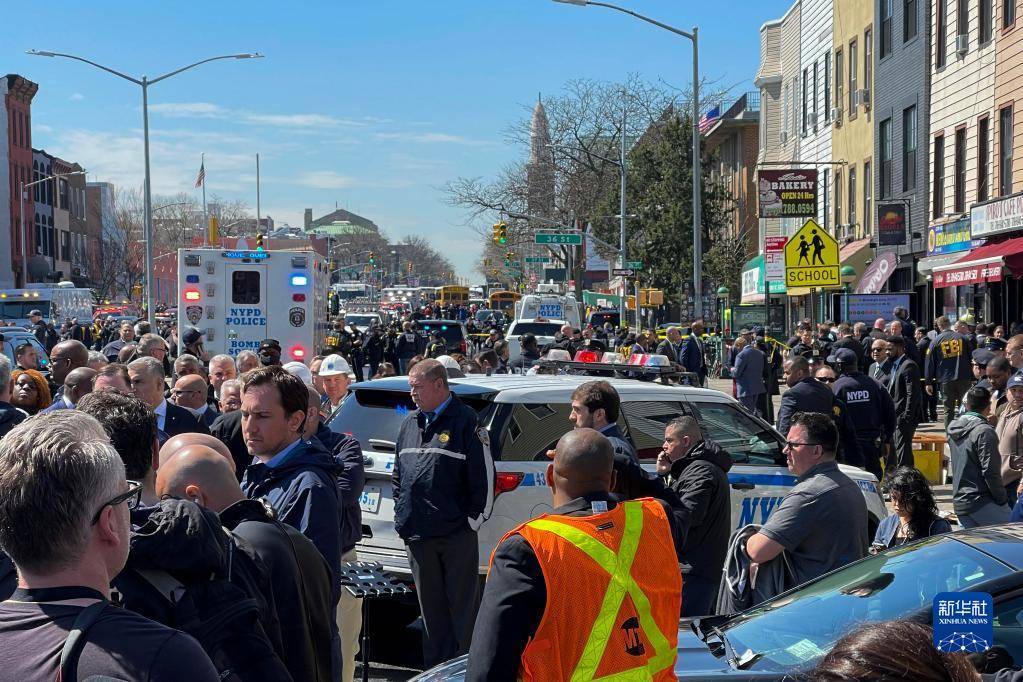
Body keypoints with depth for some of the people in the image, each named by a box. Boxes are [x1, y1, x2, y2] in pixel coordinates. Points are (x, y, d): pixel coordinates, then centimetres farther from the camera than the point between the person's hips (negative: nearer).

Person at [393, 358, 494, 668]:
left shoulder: (466, 422, -7)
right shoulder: (410, 423, 14)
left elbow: (484, 478, -8)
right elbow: (397, 476, 22)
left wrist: (473, 521, -9)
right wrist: (401, 515, 13)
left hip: (457, 536, -6)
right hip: (417, 535, 6)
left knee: (462, 610, 2)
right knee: (431, 610, 14)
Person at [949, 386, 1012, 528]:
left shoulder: (953, 429, 10)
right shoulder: (985, 432, -14)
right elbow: (990, 471, -17)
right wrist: (1002, 499, -8)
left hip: (959, 503, 8)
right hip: (983, 504, -8)